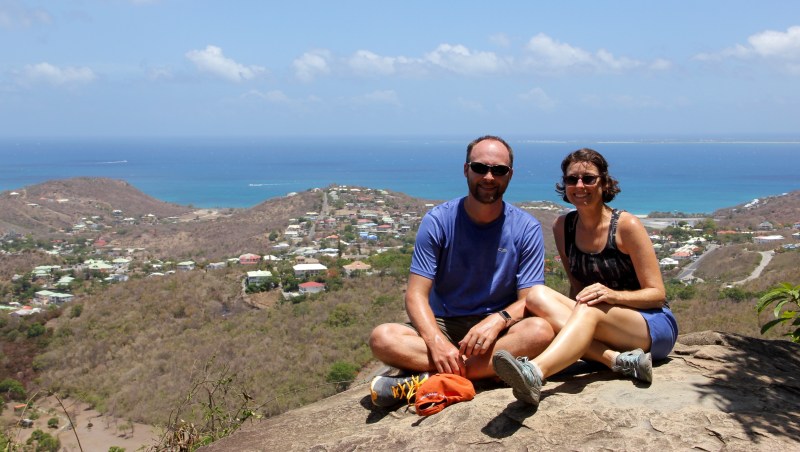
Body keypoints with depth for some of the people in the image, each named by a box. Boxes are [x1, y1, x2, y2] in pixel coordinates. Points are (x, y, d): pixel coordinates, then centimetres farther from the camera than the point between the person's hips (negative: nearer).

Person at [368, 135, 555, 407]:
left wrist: (497, 320, -29)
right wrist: (435, 341, -29)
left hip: (498, 331, 0)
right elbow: (417, 295, -9)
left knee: (540, 330, -33)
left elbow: (528, 301, -6)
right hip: (443, 326, 0)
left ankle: (427, 379, -33)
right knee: (382, 338, -27)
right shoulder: (437, 222, -4)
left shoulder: (527, 228, -3)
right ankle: (488, 369, -28)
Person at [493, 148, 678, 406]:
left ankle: (534, 374, -63)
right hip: (598, 324, 5)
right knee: (538, 295, -22)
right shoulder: (563, 227, 4)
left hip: (654, 326, -4)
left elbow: (657, 293, -9)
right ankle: (620, 360, -37)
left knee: (589, 310, -37)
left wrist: (614, 295, -28)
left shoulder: (626, 226, -11)